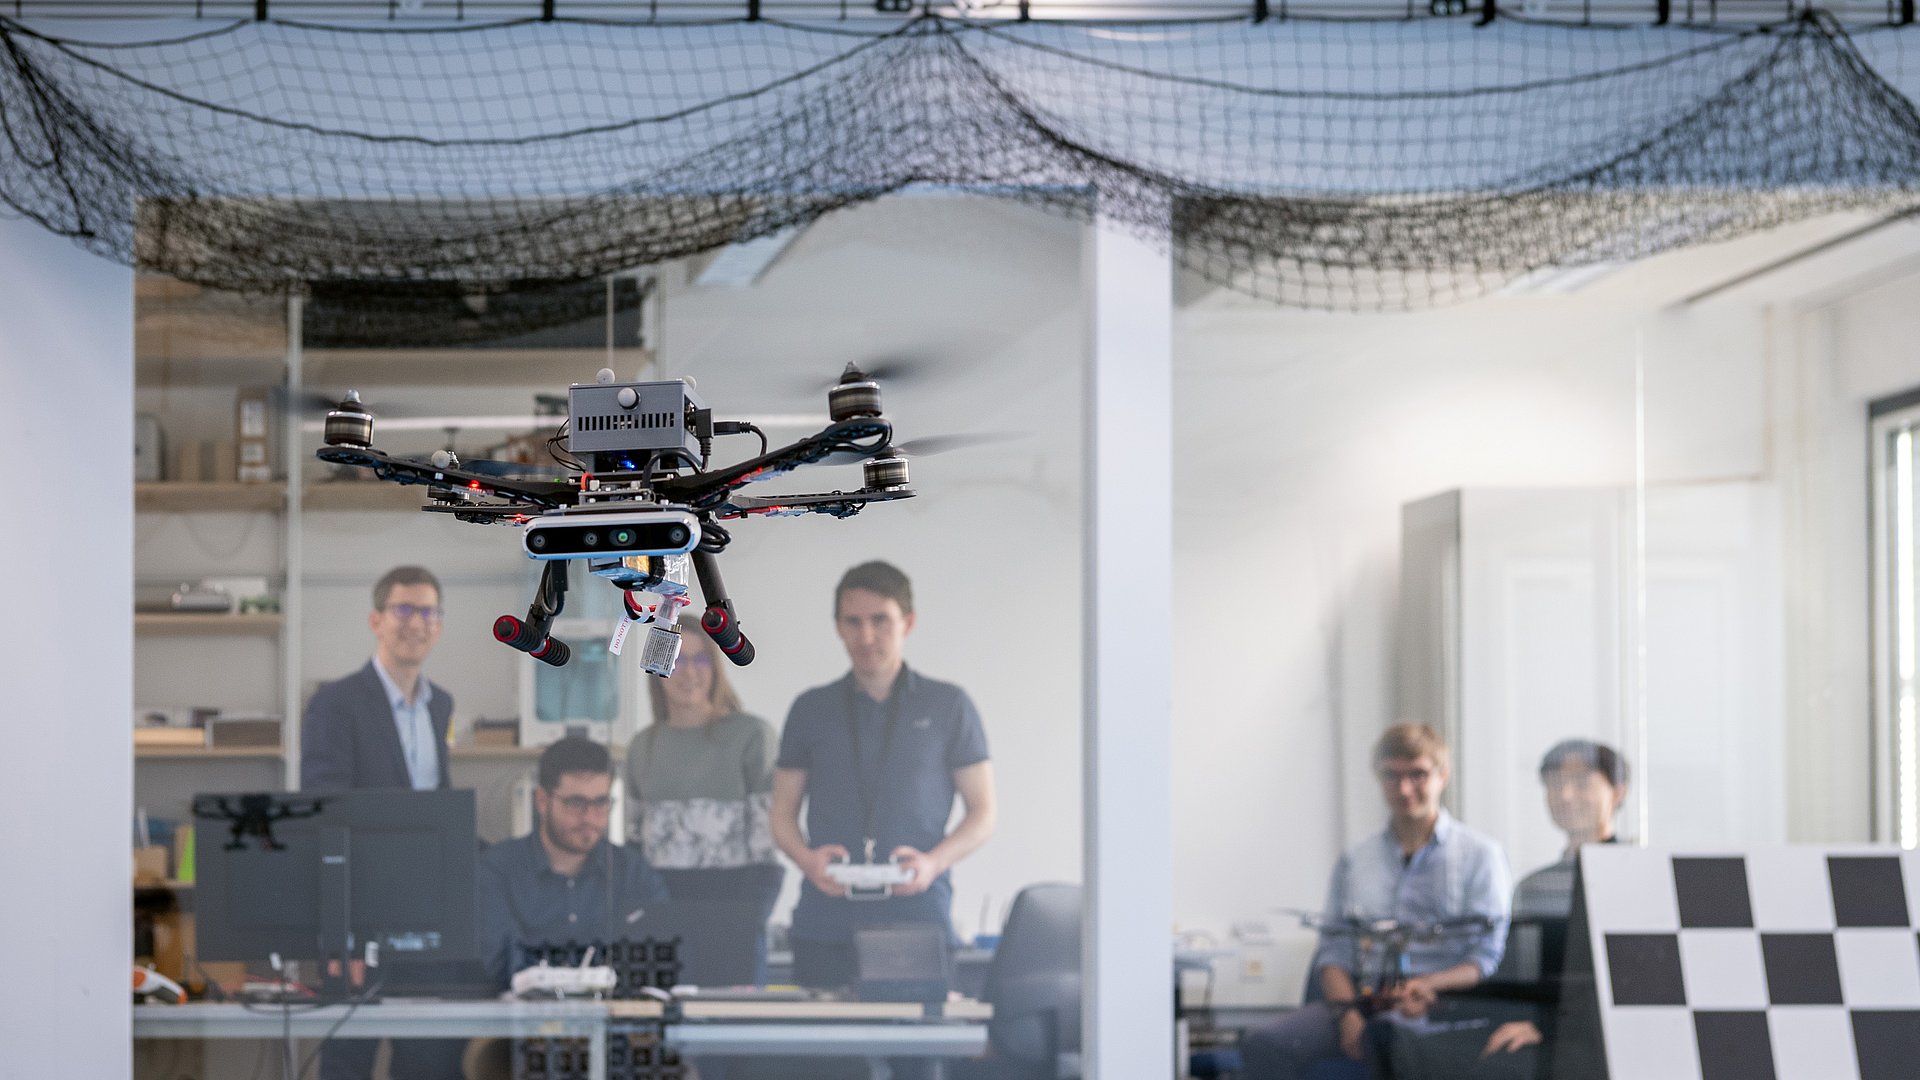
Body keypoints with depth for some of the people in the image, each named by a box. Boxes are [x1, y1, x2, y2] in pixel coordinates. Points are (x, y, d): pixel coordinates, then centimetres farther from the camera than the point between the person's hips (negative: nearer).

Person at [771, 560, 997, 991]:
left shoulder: (947, 706, 9)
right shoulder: (811, 709, 15)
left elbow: (982, 814, 8)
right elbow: (783, 813, 15)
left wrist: (933, 863, -10)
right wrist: (807, 858, -7)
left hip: (919, 920, -1)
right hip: (826, 923, 1)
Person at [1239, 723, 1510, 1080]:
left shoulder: (1481, 855, 10)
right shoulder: (1354, 862, 22)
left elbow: (1488, 957, 2)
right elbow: (1333, 952, 14)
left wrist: (1430, 986, -18)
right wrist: (1348, 1012, -8)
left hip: (1442, 1008, -4)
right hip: (1363, 1003, 4)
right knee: (1264, 1045, -25)